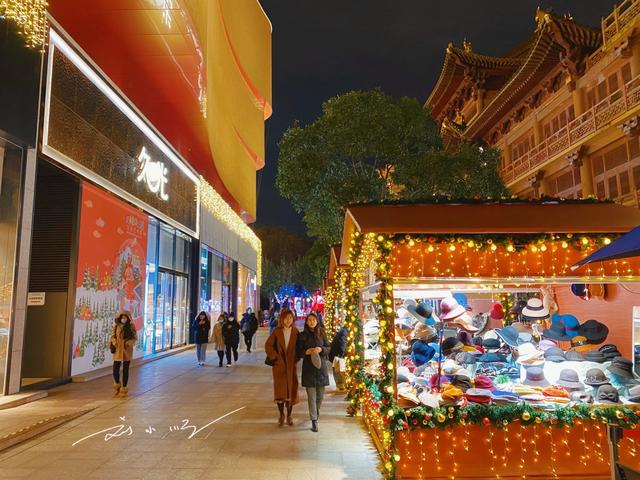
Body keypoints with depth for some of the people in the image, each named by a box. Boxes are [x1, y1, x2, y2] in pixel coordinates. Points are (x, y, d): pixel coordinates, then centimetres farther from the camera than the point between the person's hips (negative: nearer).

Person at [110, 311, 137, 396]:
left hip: (127, 351, -2)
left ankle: (124, 388, 18)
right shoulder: (117, 326, 2)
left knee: (125, 370, 5)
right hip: (118, 351, 2)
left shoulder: (131, 327, -4)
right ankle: (117, 385, 29)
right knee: (115, 370, 0)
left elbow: (135, 337, 0)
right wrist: (114, 342, -11)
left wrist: (129, 343, -18)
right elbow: (113, 336, 9)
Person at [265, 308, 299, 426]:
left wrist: (296, 358, -4)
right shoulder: (277, 331, -1)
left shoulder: (295, 332, 2)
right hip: (279, 365, -1)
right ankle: (281, 415, 15)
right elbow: (268, 345, -2)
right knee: (280, 390, 1)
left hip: (291, 365, 1)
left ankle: (289, 415, 17)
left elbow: (299, 347, 6)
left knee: (291, 390, 4)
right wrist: (275, 357, -7)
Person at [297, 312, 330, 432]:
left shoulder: (321, 334, 6)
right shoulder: (302, 335, 1)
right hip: (309, 368, -2)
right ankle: (314, 421, 4)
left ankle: (316, 410, 38)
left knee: (320, 395, 8)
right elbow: (299, 352, 2)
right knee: (311, 395, -3)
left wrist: (321, 349, -12)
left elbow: (328, 348, 8)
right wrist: (308, 351, -17)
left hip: (321, 367, 2)